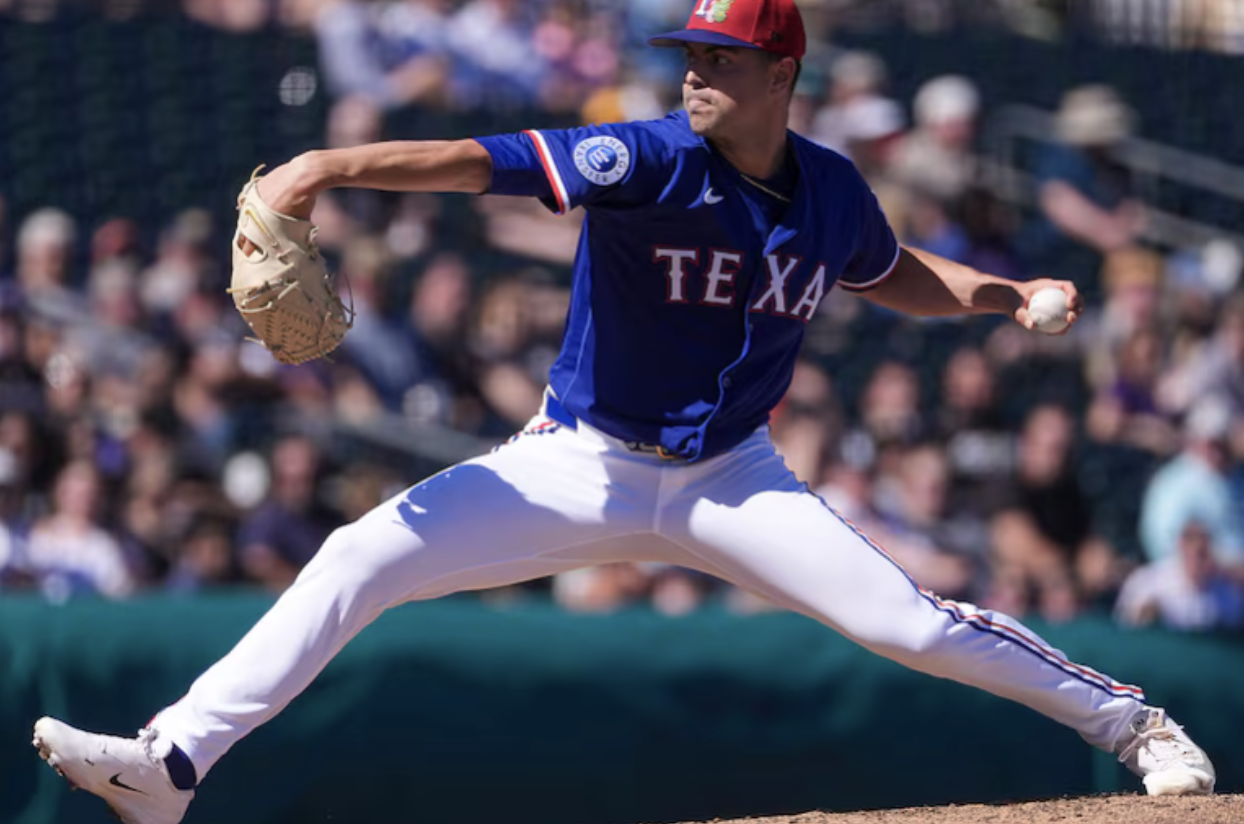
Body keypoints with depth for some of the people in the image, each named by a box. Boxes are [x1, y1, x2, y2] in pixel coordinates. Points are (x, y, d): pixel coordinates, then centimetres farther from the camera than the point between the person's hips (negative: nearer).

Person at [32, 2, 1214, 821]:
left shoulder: (829, 193, -4)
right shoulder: (650, 163, -18)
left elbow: (894, 277, 18)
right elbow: (480, 162, -31)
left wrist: (1001, 297, 1)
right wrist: (329, 166, -44)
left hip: (727, 481, 1)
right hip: (578, 466, -1)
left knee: (904, 621, -12)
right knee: (358, 561, -15)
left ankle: (1132, 724, 7)